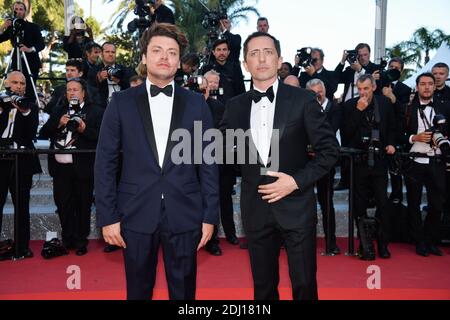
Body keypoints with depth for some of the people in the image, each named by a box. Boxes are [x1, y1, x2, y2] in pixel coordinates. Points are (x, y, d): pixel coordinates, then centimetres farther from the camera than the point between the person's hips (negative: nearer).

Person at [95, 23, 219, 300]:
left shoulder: (197, 104, 3)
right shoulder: (122, 102, 2)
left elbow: (208, 163, 3)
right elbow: (106, 162, 2)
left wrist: (210, 215, 0)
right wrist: (108, 216, -3)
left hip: (185, 215, 0)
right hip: (136, 215, 0)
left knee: (184, 291, 13)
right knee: (138, 290, 14)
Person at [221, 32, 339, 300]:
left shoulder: (303, 99, -4)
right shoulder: (236, 106, 5)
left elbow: (330, 150, -4)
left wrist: (297, 181, -13)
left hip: (296, 206, -2)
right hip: (256, 209, 3)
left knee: (304, 285, 7)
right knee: (263, 286, 15)